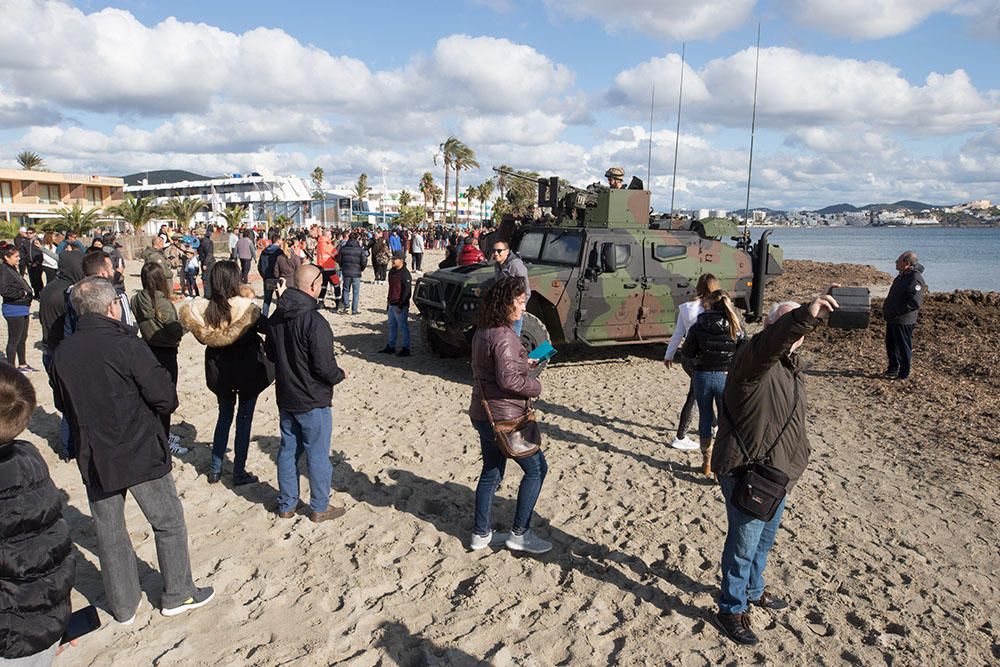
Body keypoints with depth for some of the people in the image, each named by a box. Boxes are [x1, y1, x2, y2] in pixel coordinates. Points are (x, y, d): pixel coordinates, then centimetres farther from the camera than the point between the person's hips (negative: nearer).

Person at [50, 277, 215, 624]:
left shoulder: (63, 352, -3)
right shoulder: (126, 345, -19)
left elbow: (63, 404, 10)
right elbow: (165, 399, -18)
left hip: (92, 459, 5)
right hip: (140, 453, -5)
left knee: (109, 533, 17)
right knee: (169, 523, 13)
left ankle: (123, 605, 29)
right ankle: (177, 594, 24)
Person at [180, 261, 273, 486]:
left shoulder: (203, 308, -11)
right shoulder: (247, 306, -21)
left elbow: (203, 337, -1)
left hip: (219, 369, 4)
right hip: (247, 367, -4)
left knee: (224, 415, 21)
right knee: (244, 418, 9)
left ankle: (215, 470, 27)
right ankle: (239, 473, 17)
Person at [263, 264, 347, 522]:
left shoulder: (277, 317, 0)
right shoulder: (315, 322, -25)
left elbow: (270, 352, 13)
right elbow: (324, 367, -24)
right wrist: (340, 375, -4)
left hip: (285, 397, 7)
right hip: (312, 400, -7)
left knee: (288, 450, 17)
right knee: (317, 455, 7)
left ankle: (286, 505, 29)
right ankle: (320, 508, 20)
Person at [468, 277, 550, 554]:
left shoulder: (482, 332, 8)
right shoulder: (503, 337, -22)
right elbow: (508, 378, -28)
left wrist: (523, 362, 13)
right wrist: (535, 386, -12)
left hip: (483, 414, 9)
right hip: (504, 417, -9)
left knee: (491, 473, 18)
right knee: (536, 469, 6)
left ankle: (481, 534, 27)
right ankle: (519, 533, 12)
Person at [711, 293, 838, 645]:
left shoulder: (790, 363, 9)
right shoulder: (754, 358, -22)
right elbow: (769, 342, -49)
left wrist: (798, 454, 24)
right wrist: (805, 316, -64)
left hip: (776, 471, 9)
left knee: (765, 538, 26)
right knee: (743, 544, 5)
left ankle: (753, 590, 48)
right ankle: (731, 609, 24)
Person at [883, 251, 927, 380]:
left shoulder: (915, 279, -22)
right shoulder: (903, 275, 8)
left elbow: (915, 303, -28)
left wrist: (896, 311, -24)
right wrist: (887, 307, 11)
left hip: (903, 321, -10)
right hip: (892, 319, 10)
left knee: (903, 347, 3)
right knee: (891, 344, 20)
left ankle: (903, 374, 15)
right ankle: (893, 368, 34)